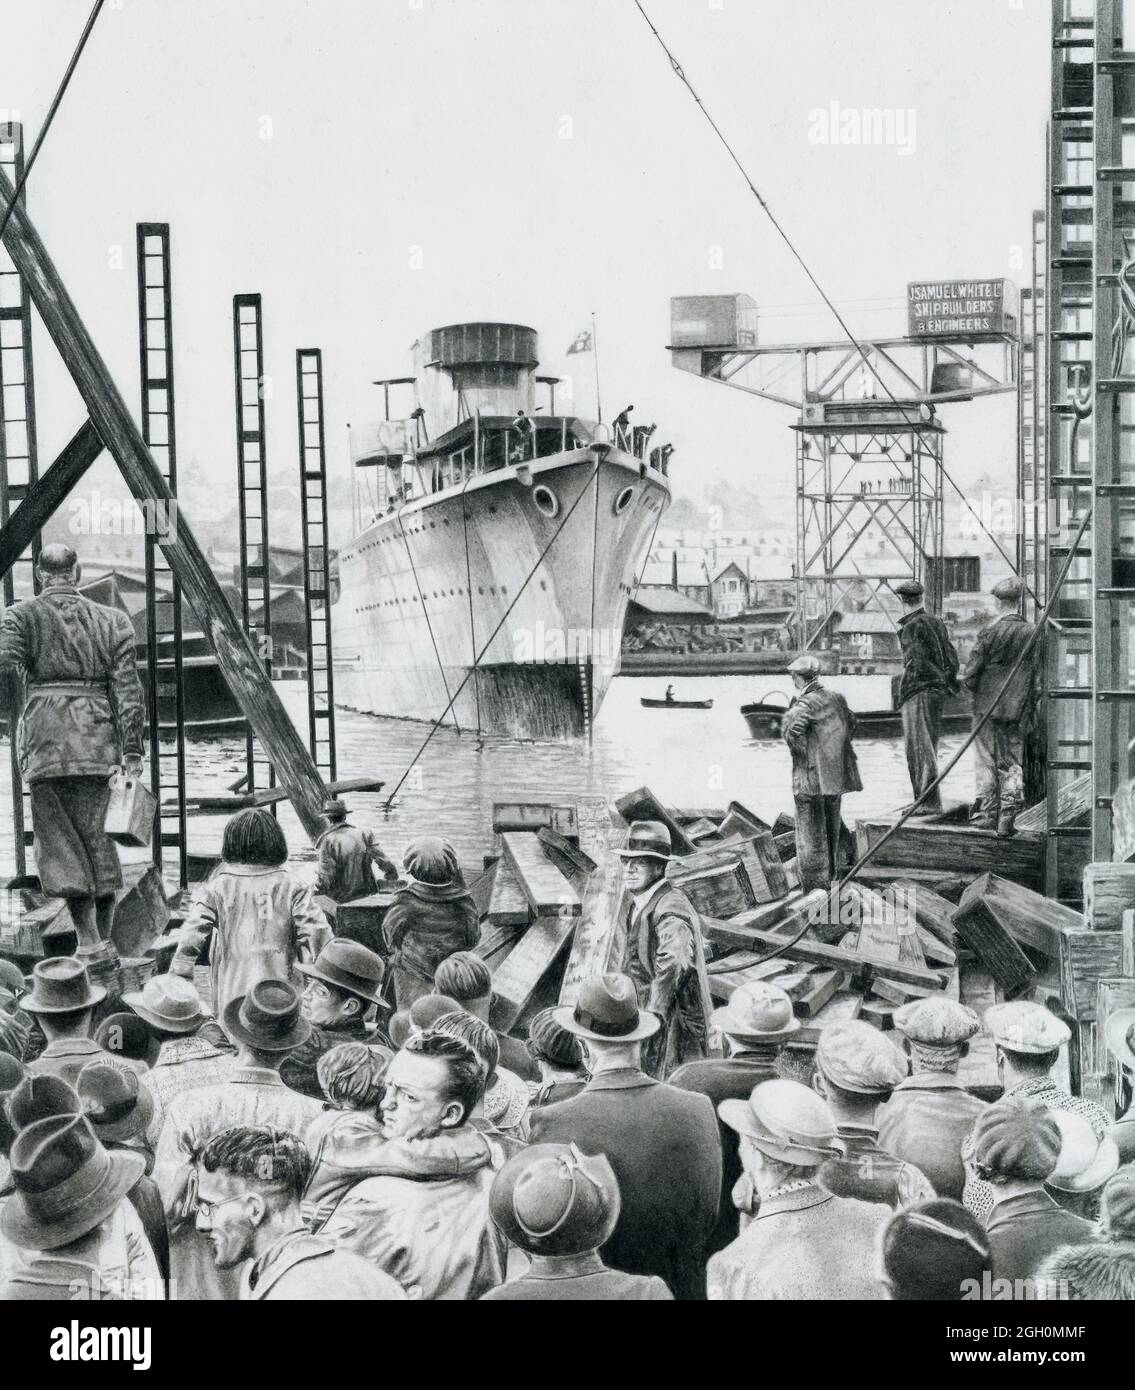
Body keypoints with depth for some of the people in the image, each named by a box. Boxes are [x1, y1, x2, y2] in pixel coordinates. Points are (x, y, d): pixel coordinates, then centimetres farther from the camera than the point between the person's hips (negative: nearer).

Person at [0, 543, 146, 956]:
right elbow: (128, 689, 5)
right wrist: (132, 752, 5)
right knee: (96, 832, 10)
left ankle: (87, 936, -5)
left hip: (44, 732, -2)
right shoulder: (112, 621, 10)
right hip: (97, 736, 2)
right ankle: (104, 936, 13)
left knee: (56, 831, 3)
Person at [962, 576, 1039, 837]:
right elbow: (1036, 671, 4)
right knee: (1012, 762, 9)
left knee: (986, 761, 8)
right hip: (1018, 708, 3)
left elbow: (972, 671, -11)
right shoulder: (1031, 633, -2)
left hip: (988, 705, -3)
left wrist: (970, 684, 10)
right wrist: (1026, 702, 15)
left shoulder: (991, 632, -13)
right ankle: (1008, 815, 4)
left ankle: (987, 813, 11)